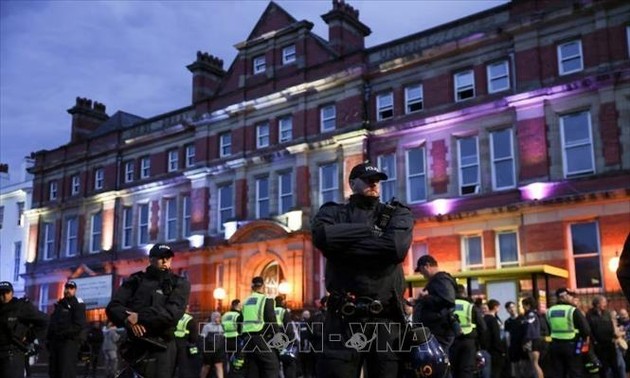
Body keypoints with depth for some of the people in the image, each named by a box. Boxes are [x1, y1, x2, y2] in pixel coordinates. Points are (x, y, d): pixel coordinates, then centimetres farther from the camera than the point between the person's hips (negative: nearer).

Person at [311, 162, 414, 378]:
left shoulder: (398, 214, 13)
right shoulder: (333, 212, 13)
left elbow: (396, 246, -10)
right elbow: (322, 236, -12)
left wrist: (345, 243, -6)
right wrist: (371, 231, -6)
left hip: (386, 319, 1)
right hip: (343, 319, 0)